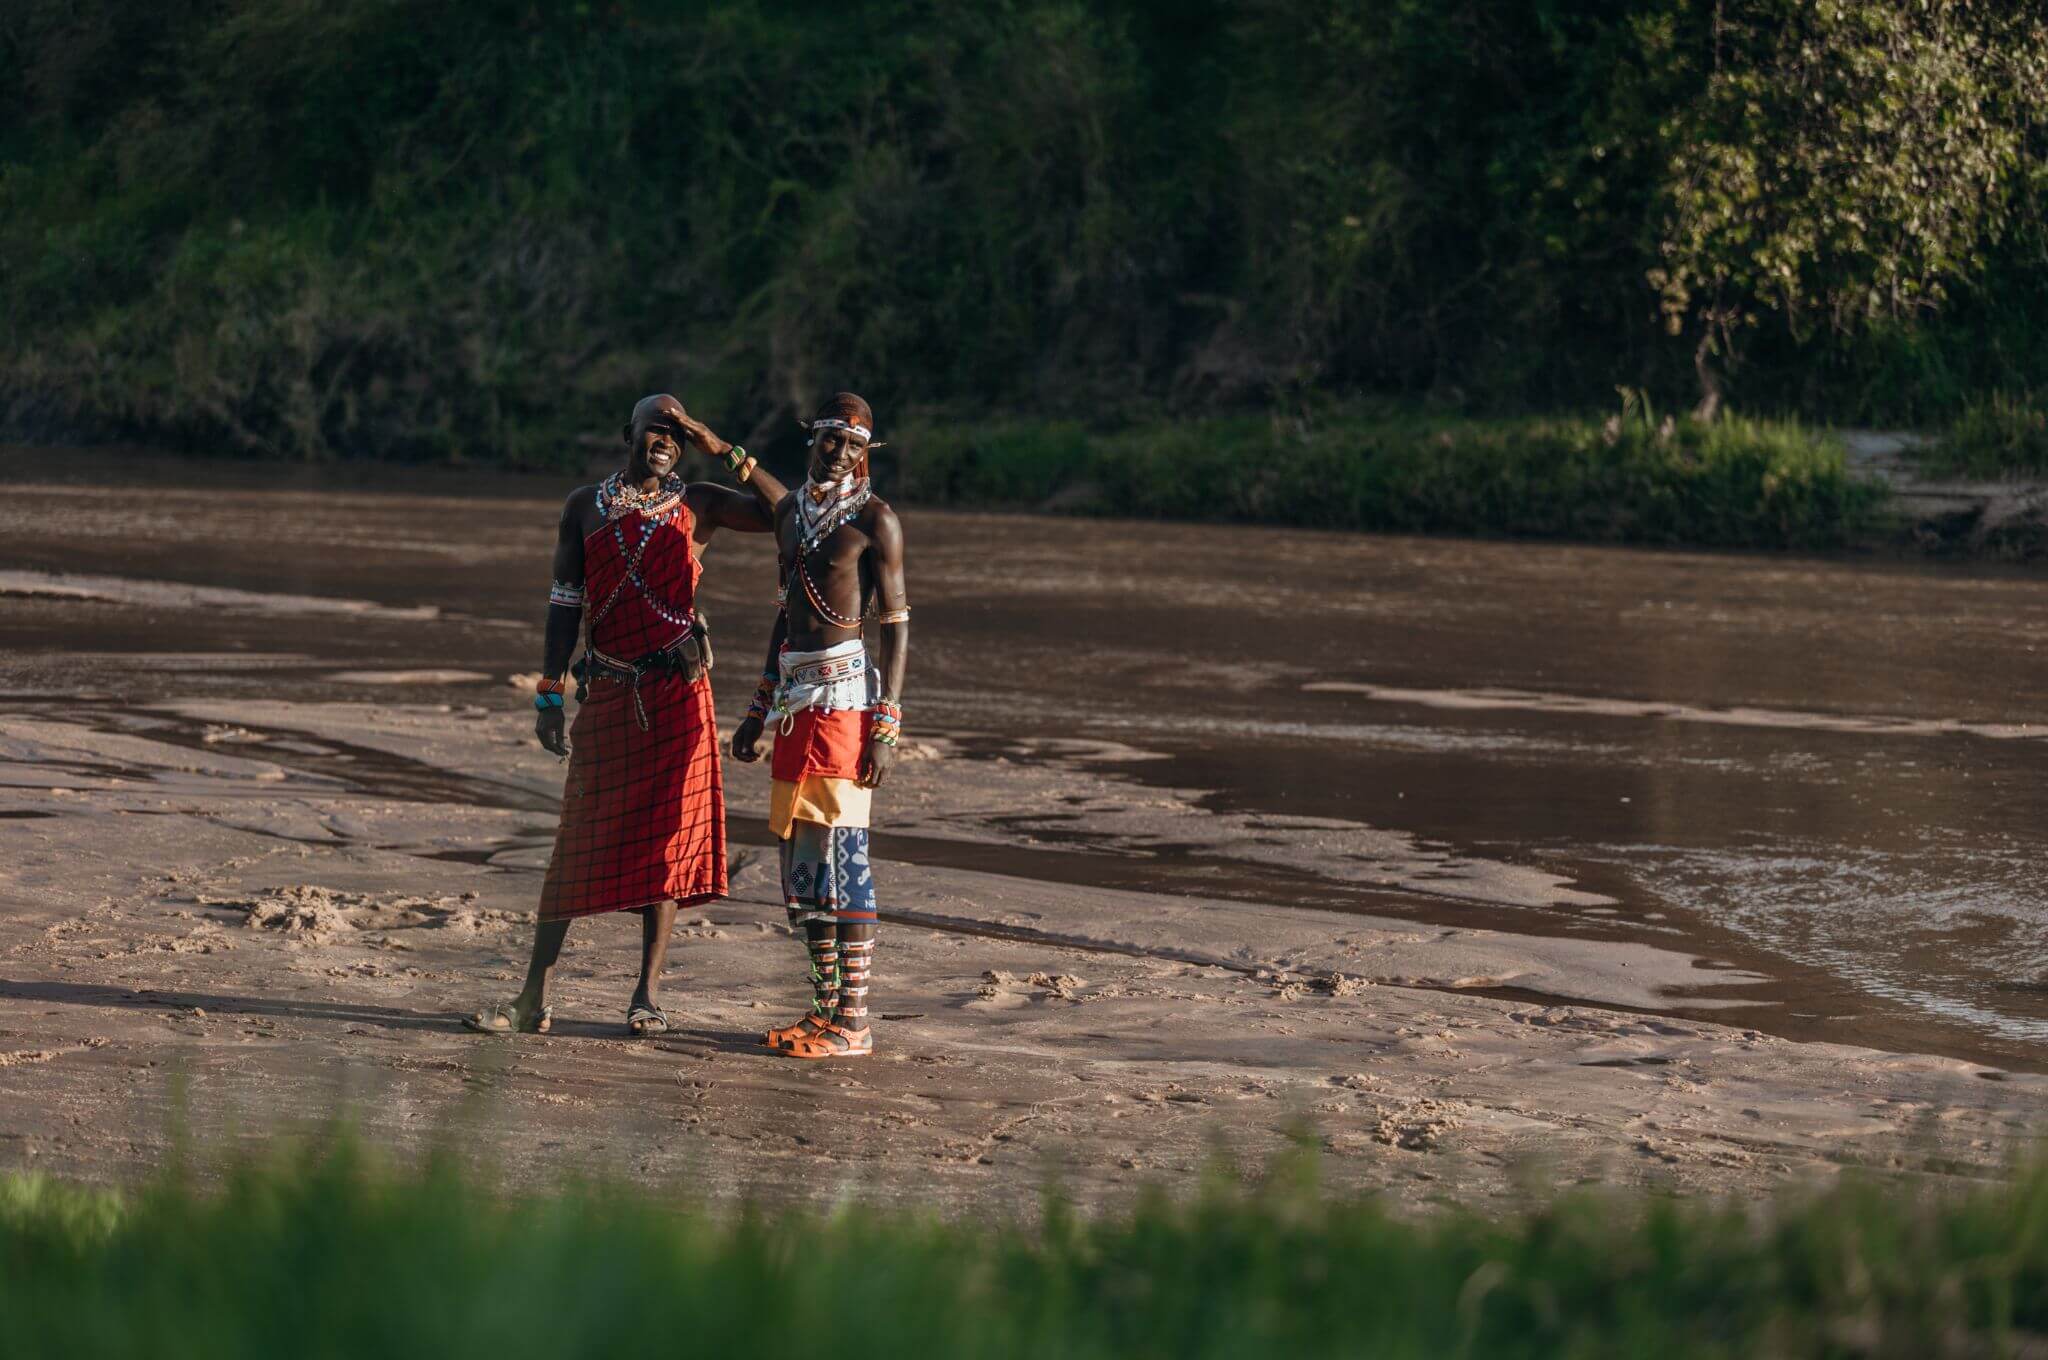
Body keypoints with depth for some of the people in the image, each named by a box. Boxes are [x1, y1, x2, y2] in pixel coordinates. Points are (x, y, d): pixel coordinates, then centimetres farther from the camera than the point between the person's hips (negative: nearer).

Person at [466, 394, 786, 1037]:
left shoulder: (697, 504, 7)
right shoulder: (585, 506, 9)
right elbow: (565, 603, 8)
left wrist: (725, 451, -5)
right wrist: (550, 694, 2)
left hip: (677, 690, 0)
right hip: (606, 692, 1)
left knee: (664, 837, 0)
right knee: (580, 840, -1)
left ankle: (648, 994, 7)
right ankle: (533, 998, 0)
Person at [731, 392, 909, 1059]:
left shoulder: (874, 519, -5)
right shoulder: (791, 512, 17)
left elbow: (895, 624, -8)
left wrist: (885, 726, -15)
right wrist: (758, 712, 22)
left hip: (844, 694, -8)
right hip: (795, 695, 8)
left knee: (842, 850, -8)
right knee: (799, 855, 9)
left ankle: (853, 1022, -6)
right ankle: (827, 1007, 17)